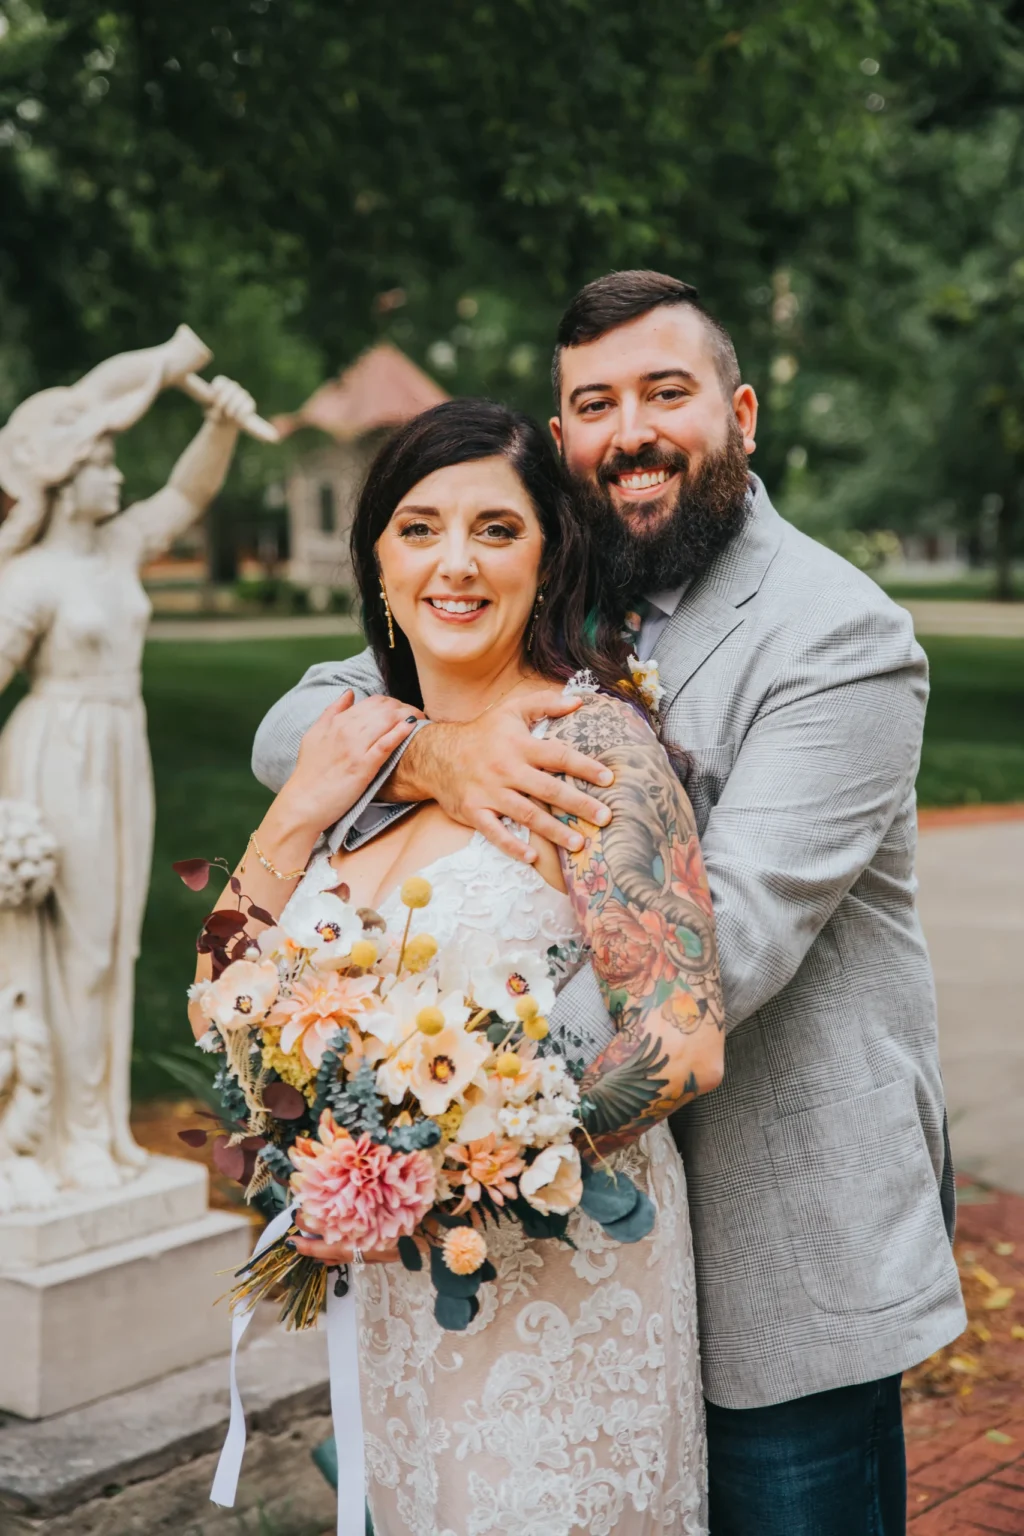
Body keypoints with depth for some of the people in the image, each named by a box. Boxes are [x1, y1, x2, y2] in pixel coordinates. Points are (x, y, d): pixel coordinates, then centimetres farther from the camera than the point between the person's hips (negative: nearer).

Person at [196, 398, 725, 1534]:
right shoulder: (366, 747, 4)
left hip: (563, 1280, -6)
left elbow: (686, 1042, -20)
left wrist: (451, 1172, -21)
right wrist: (301, 810, -8)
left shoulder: (591, 740, -15)